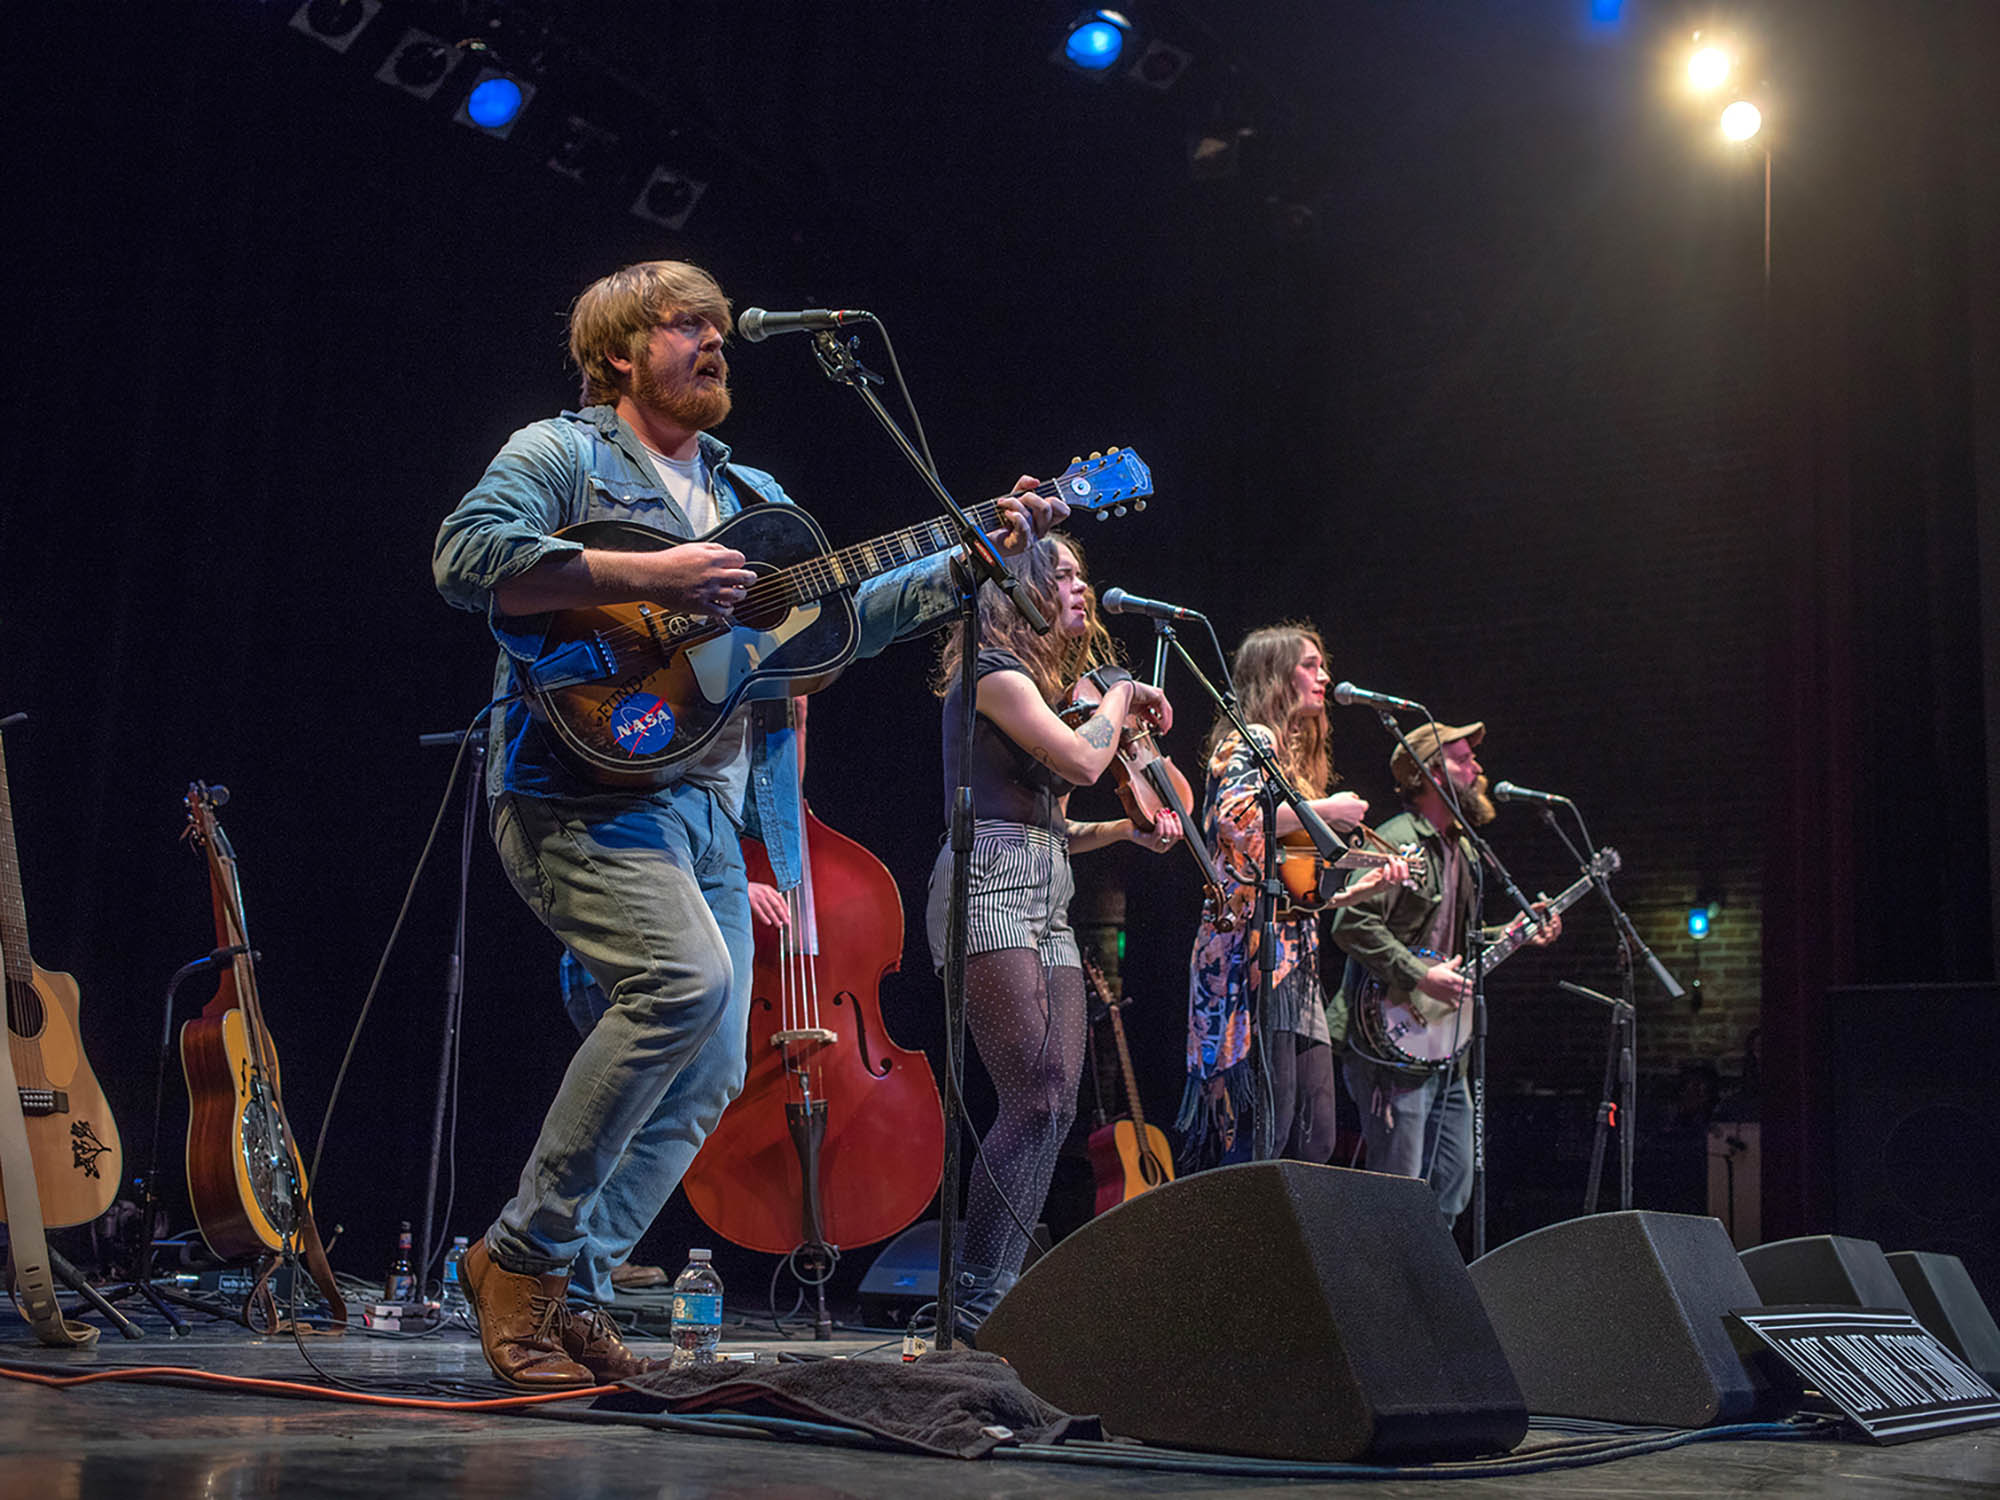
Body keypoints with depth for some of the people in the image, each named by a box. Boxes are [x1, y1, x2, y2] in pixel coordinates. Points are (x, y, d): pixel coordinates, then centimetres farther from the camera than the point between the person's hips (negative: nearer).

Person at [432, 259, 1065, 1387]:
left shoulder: (754, 498, 26)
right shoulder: (562, 453, 4)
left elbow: (844, 614, 21)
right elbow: (466, 555, -13)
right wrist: (646, 577, -18)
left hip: (711, 811, 8)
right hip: (590, 786, -8)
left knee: (710, 1075, 2)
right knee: (687, 977, -28)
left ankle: (568, 1294, 11)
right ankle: (524, 1252, -14)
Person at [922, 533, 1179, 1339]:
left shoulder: (1054, 684, 25)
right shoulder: (994, 671, -2)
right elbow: (1081, 760, -15)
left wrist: (1125, 828, 14)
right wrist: (1121, 696, 2)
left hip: (1046, 898, 9)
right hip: (991, 884, -9)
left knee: (1056, 1106, 1)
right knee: (1037, 1097, -18)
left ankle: (994, 1298, 2)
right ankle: (976, 1301, -15)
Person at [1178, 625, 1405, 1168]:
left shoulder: (1294, 754, 27)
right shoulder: (1253, 741, 0)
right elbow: (1233, 817, -23)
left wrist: (1363, 886, 17)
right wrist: (1323, 809, -12)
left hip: (1294, 959, 10)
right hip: (1252, 948, -10)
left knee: (1314, 1142, 3)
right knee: (1263, 1132, -16)